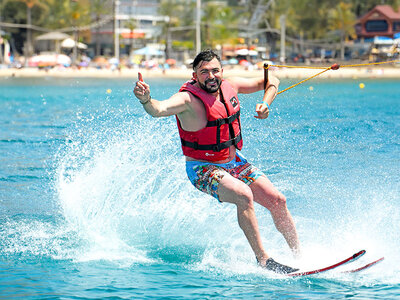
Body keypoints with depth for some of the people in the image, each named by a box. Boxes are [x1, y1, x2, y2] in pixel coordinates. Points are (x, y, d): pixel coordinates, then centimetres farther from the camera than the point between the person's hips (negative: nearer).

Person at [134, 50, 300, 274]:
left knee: (278, 201, 1)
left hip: (234, 162, 7)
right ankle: (263, 260, -26)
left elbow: (271, 82, 8)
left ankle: (299, 256, 18)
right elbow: (159, 109, -46)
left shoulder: (230, 86, -6)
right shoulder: (188, 99, -25)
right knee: (244, 196, -32)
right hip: (203, 169, -7)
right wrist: (146, 100, -68)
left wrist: (266, 104, -11)